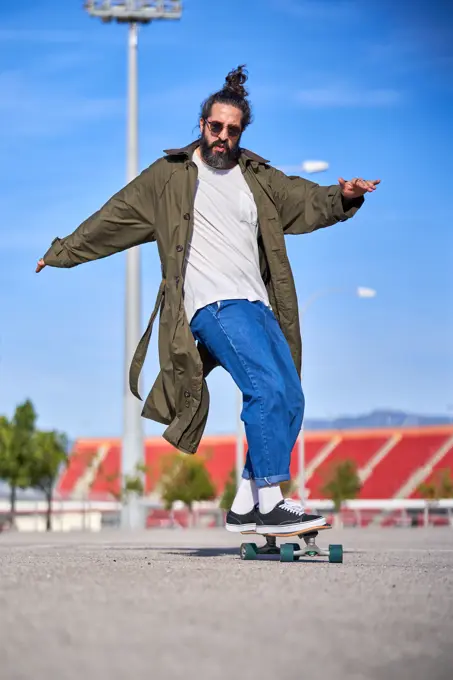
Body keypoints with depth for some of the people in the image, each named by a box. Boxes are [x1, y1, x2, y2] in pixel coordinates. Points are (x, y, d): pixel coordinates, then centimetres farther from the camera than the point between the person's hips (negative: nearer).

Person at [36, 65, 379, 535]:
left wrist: (343, 197, -12)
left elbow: (308, 201, 10)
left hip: (258, 306, 6)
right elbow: (112, 218, 16)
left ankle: (245, 508, 5)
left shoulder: (258, 178, 19)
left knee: (290, 401, -2)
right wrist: (62, 252, 22)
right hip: (213, 305, -6)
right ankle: (271, 504, -23)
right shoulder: (170, 177, 10)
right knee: (268, 388, -23)